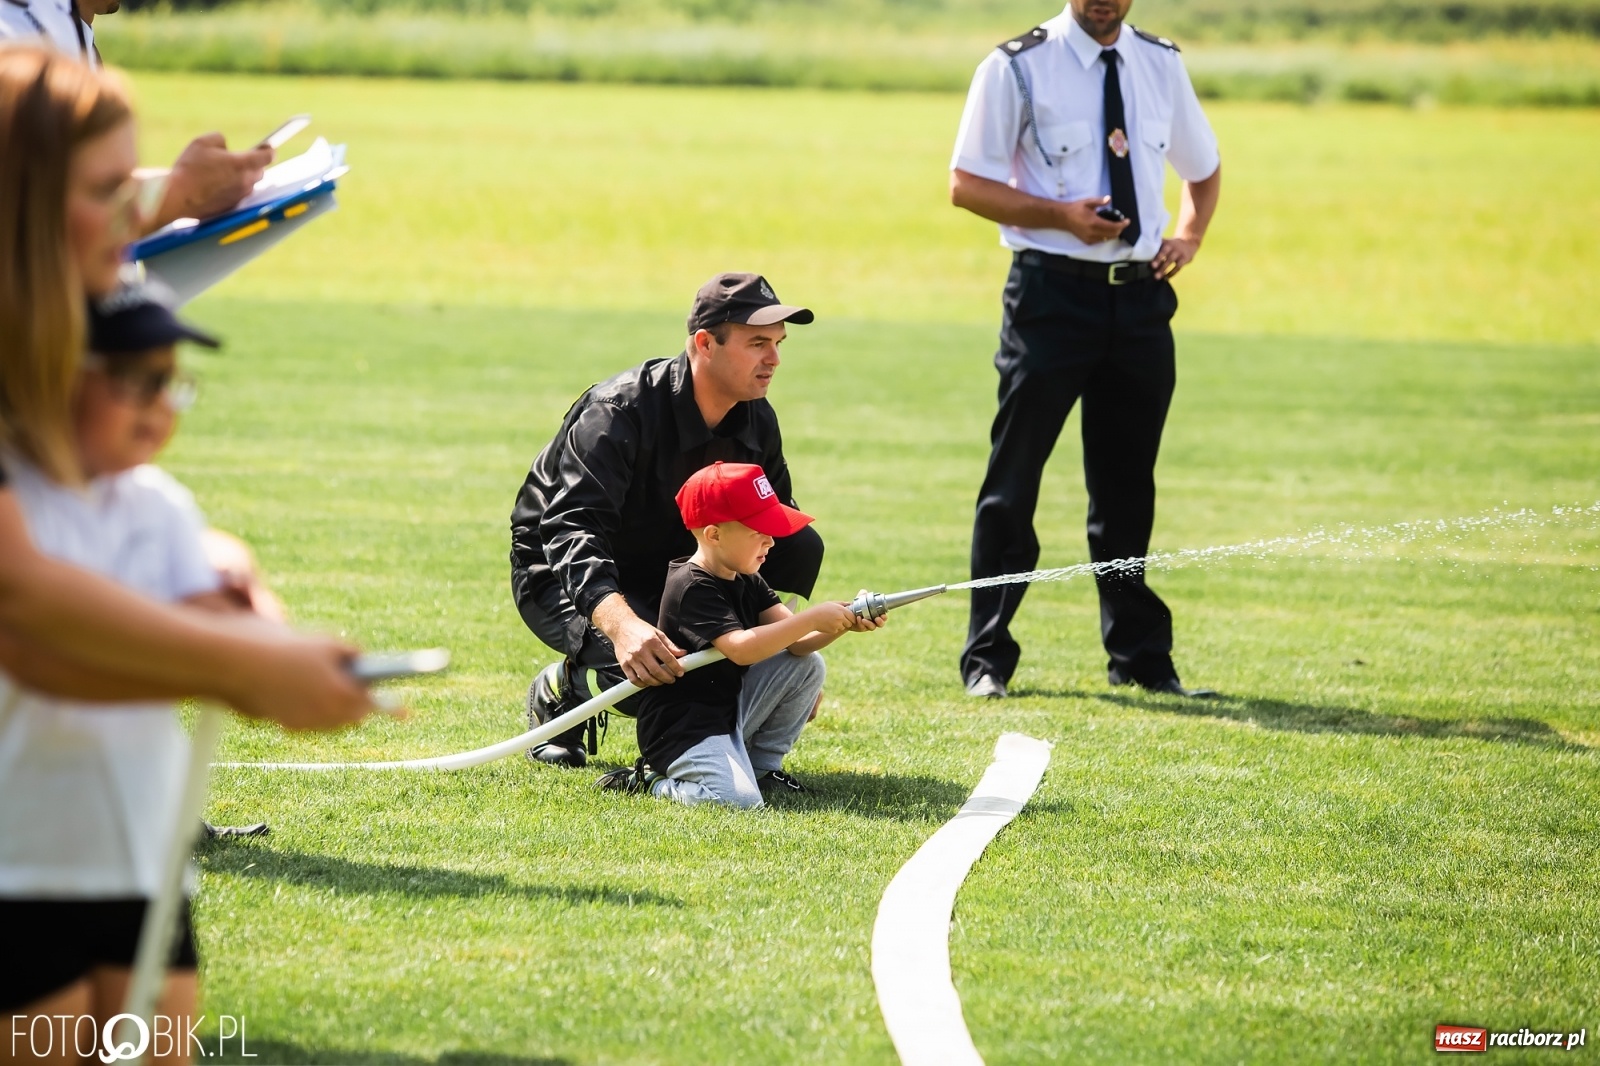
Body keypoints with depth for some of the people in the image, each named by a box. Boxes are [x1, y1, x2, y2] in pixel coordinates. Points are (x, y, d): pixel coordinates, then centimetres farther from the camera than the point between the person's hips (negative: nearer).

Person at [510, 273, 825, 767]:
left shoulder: (757, 421, -7)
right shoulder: (619, 412, -28)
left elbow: (778, 530, 3)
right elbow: (570, 530, -40)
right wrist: (623, 625, -57)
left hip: (670, 572, 6)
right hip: (564, 577, -6)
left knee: (801, 546, -15)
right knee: (648, 663, -37)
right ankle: (562, 688, -1)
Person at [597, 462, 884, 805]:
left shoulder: (747, 582, 7)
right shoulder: (692, 589, -21)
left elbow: (795, 644, 0)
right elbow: (742, 648, -34)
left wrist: (843, 623, -19)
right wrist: (813, 619, -31)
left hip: (729, 709, 9)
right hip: (683, 727, -9)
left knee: (808, 666, 1)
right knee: (739, 800, -28)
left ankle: (762, 768, 13)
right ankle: (651, 781, -1)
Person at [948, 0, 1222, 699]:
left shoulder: (1161, 65, 9)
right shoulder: (1019, 67, -5)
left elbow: (1203, 168, 24)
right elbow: (966, 184, -5)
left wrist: (1189, 236, 6)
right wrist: (1061, 215, -18)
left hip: (1141, 294, 4)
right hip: (1052, 292, -4)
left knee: (1128, 483, 13)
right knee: (1013, 481, -1)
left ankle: (1140, 657, 23)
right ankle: (987, 660, 6)